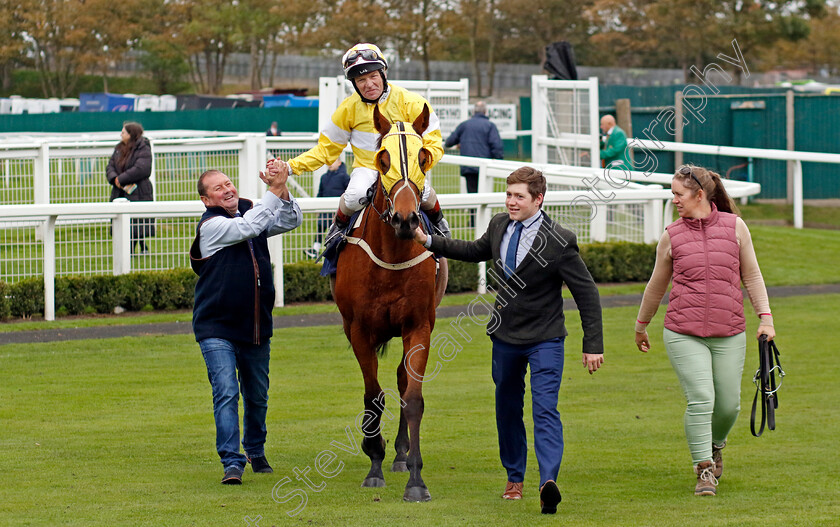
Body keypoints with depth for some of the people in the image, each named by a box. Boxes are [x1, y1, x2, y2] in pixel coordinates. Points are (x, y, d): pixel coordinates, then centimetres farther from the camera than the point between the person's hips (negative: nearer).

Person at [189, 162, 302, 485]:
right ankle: (232, 462, -16)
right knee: (226, 392, -16)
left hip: (256, 326, 6)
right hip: (217, 328, -6)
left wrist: (282, 190, -17)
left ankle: (256, 451, 37)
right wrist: (274, 191, -26)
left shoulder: (251, 212, 7)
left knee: (257, 394, 16)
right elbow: (248, 227, -26)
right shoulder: (211, 226, -12)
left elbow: (291, 221, 0)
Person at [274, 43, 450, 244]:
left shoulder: (411, 103, -9)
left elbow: (434, 144, -7)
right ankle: (340, 223, 3)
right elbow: (326, 149, 8)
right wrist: (291, 167, -3)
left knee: (422, 193, -33)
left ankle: (437, 219, 4)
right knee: (356, 195, -33)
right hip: (367, 168, 1)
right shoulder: (349, 108, -1)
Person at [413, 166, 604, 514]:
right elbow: (476, 251, 24)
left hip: (544, 340, -6)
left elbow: (587, 294, -13)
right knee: (507, 407, 17)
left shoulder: (559, 241, -17)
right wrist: (430, 242, 18)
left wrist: (593, 346, -14)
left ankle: (548, 481, -32)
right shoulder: (499, 226, 1)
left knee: (545, 408, -19)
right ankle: (514, 478, 33)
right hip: (505, 337, 6)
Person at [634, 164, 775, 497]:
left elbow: (752, 276, 10)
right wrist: (641, 325, 26)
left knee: (728, 404, 6)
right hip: (684, 334, -1)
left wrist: (765, 317, 1)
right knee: (700, 400, -13)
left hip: (729, 335, 1)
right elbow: (657, 285, 17)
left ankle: (715, 444, 39)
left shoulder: (734, 227, 3)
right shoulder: (672, 236, 3)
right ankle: (704, 470, -1)